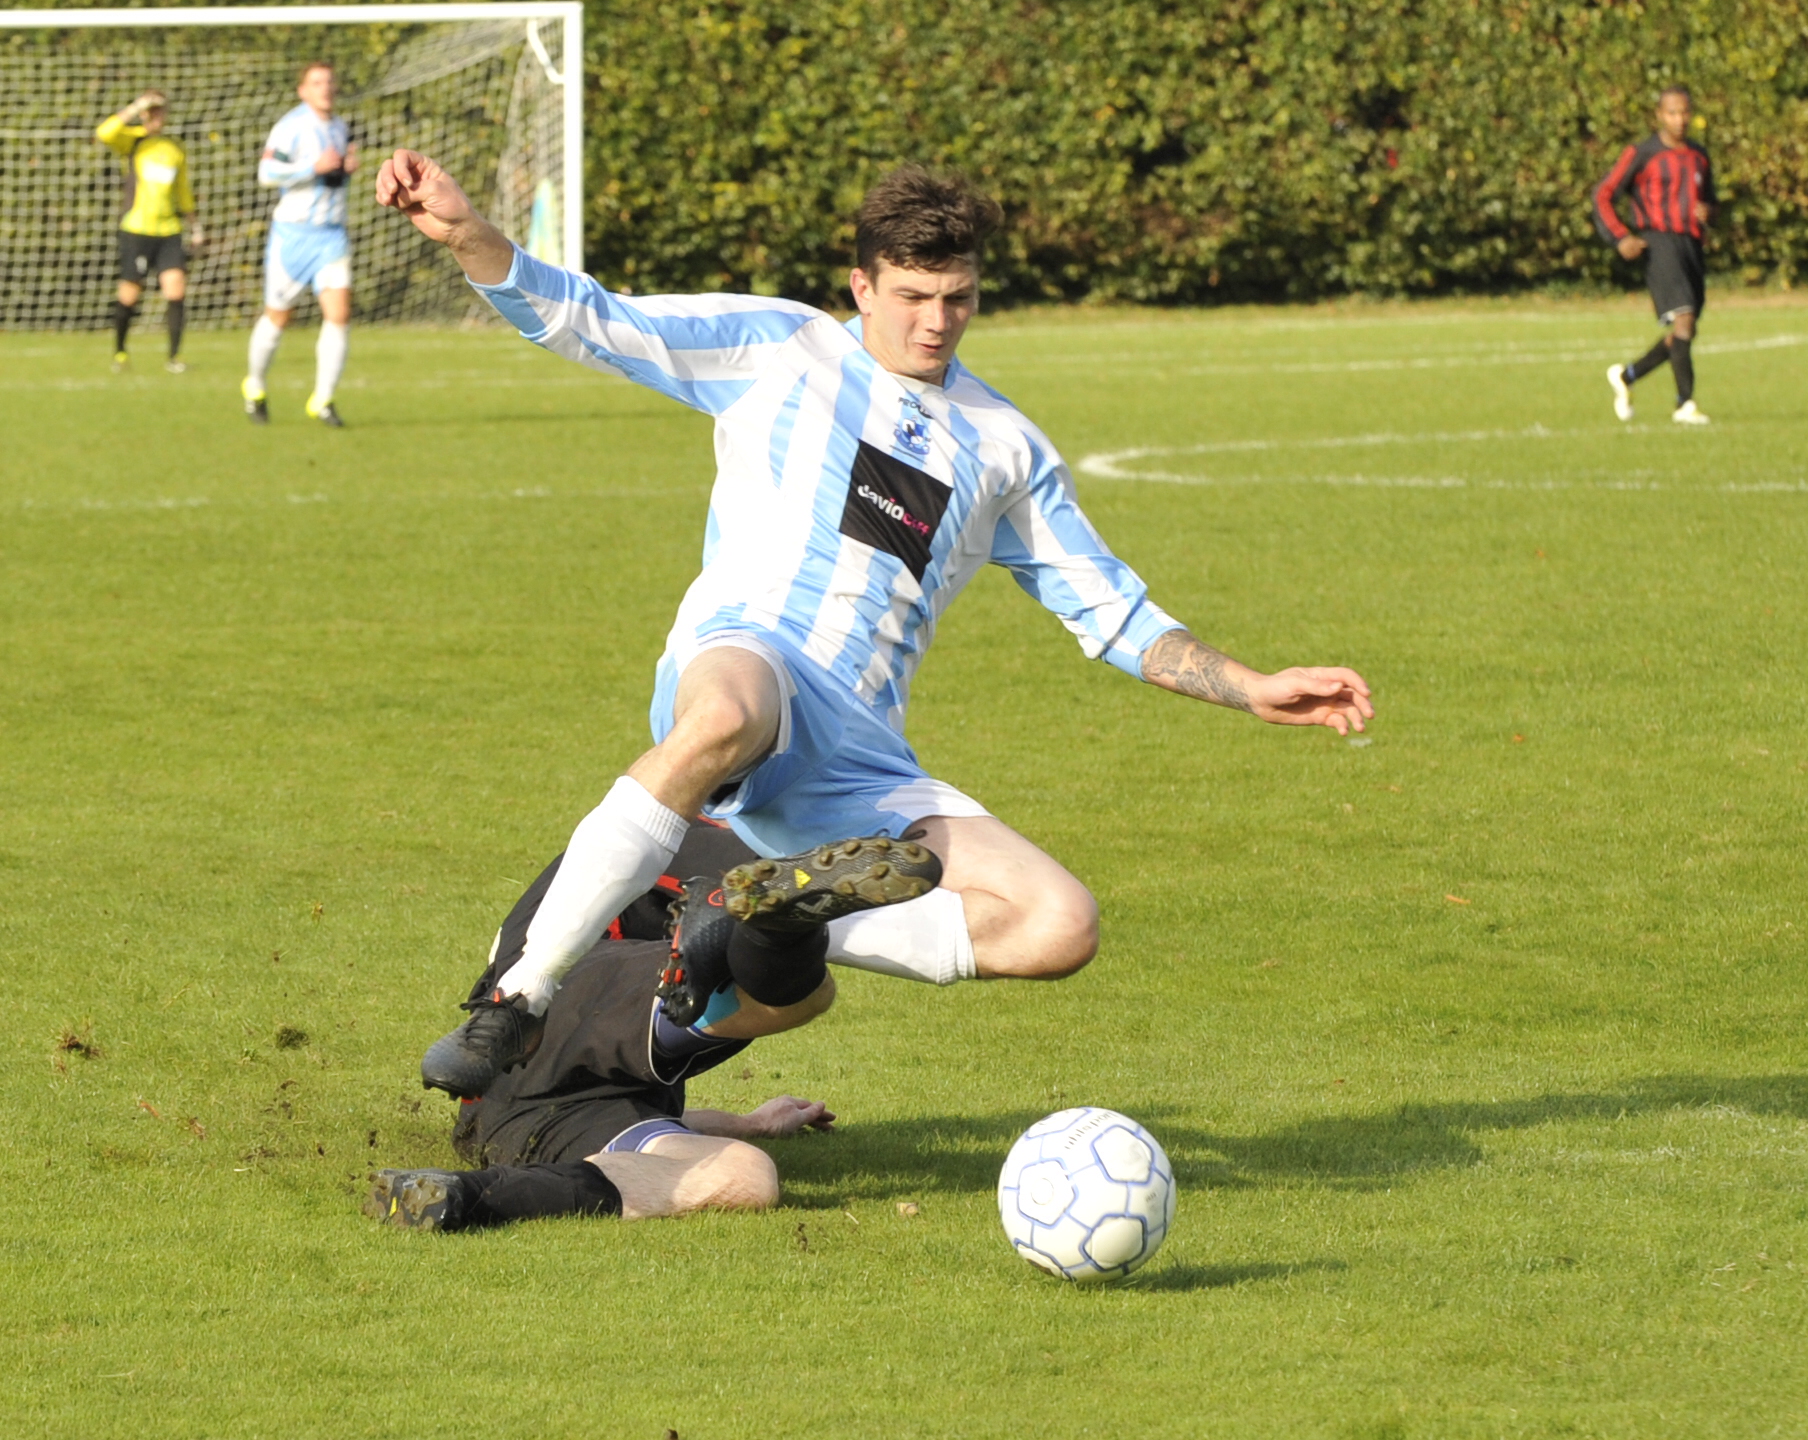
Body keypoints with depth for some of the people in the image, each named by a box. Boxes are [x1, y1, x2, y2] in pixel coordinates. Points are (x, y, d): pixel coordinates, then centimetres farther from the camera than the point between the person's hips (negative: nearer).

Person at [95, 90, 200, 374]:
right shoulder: (133, 140, 1)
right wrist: (133, 111, -24)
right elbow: (104, 134, -21)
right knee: (130, 295, 1)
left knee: (177, 291, -10)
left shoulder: (176, 149, 13)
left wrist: (193, 224, 25)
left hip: (169, 232, 3)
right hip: (135, 230, -3)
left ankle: (174, 356, -2)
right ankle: (119, 351, 22)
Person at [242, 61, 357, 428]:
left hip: (332, 235, 5)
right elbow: (267, 173, -20)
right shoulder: (291, 126, -10)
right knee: (278, 317, 7)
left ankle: (322, 400, -4)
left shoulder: (341, 128, 12)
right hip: (292, 233, -5)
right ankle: (255, 387, 31)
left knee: (339, 314, -11)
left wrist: (349, 167, 6)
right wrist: (316, 167, -24)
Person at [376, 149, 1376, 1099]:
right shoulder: (778, 348, 12)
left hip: (861, 762, 5)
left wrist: (1253, 692, 17)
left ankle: (785, 924, -9)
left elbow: (1110, 613, 28)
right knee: (727, 718, -45)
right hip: (743, 657, -4)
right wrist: (466, 235, -8)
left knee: (1059, 928, -16)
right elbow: (584, 321, 8)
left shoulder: (1004, 448, 23)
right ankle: (523, 996, -37)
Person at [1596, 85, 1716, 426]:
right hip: (1660, 243, -7)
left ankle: (1625, 376, 29)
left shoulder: (1698, 157, 17)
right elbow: (1603, 195, 0)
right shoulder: (1641, 154, 0)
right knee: (1683, 319, -21)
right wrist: (1620, 238, -13)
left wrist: (1707, 211, 3)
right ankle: (1686, 404, -21)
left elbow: (1708, 199, 28)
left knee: (1682, 335, 7)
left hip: (1691, 244, 7)